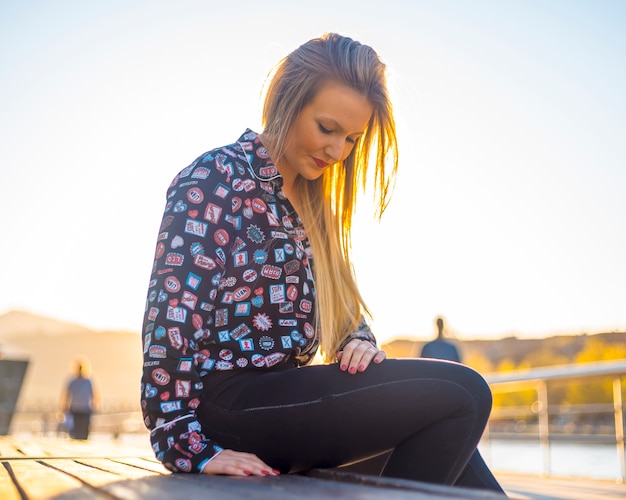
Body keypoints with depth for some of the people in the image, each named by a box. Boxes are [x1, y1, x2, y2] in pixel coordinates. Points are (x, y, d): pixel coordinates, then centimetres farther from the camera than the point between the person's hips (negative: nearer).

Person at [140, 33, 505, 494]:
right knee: (461, 396, -18)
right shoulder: (215, 179, -7)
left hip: (283, 389, 9)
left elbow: (340, 300, 22)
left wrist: (359, 341, -2)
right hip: (228, 399, -8)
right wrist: (192, 450, -19)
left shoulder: (313, 205, 18)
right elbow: (171, 318, -14)